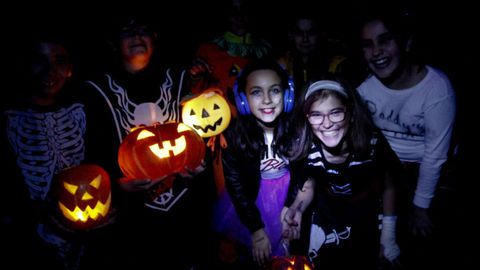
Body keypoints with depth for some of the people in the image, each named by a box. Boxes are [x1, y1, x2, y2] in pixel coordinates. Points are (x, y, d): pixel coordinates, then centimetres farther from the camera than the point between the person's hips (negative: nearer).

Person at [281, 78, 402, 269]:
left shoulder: (373, 143, -28)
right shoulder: (305, 150, -25)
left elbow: (388, 188, -9)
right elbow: (308, 187, -5)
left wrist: (389, 235, -3)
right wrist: (296, 209, -26)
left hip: (369, 226, 0)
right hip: (326, 227, 1)